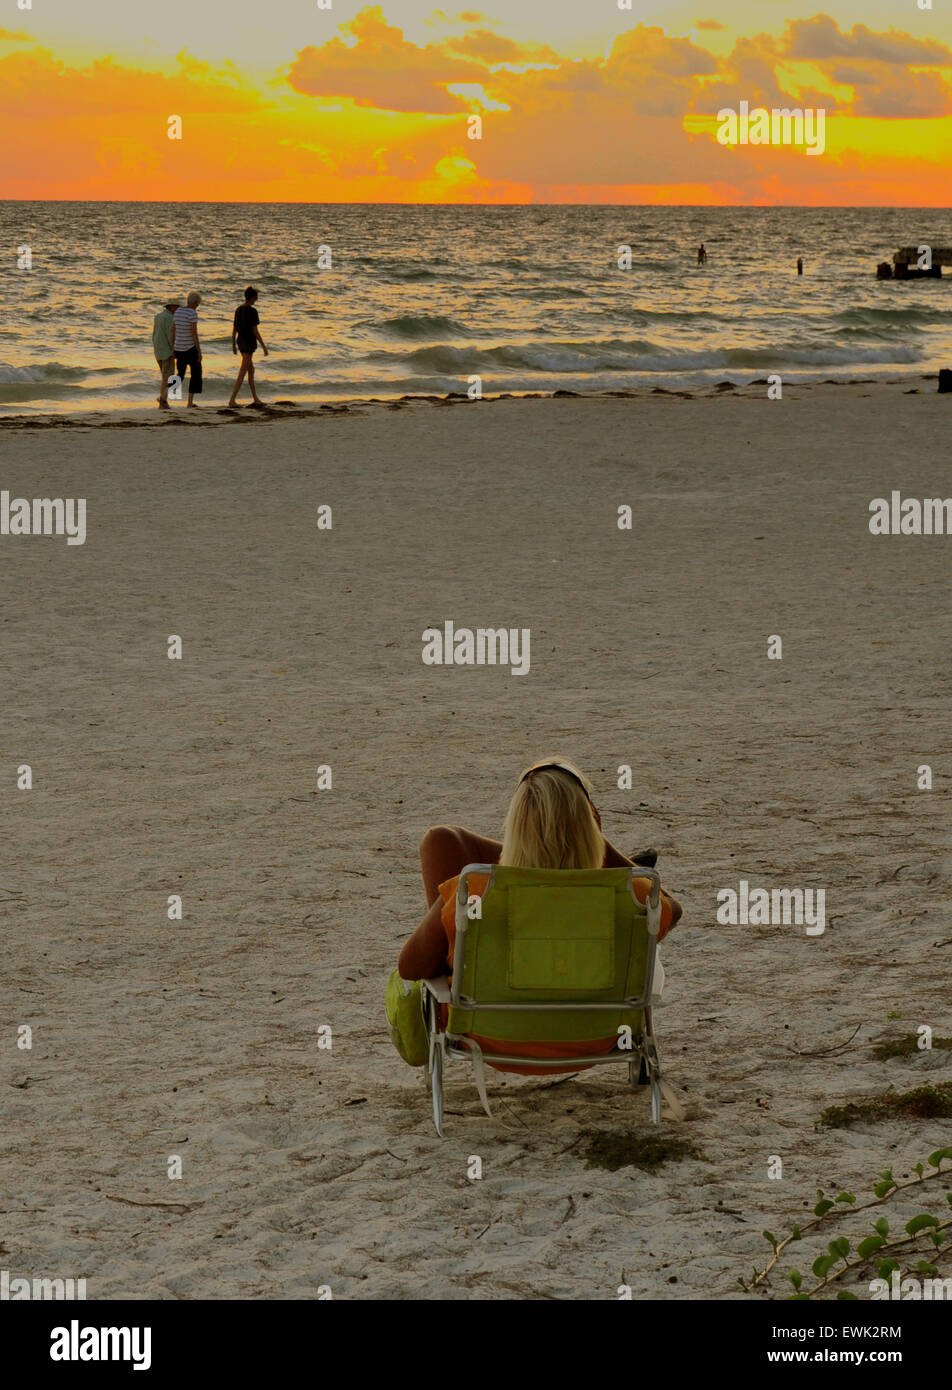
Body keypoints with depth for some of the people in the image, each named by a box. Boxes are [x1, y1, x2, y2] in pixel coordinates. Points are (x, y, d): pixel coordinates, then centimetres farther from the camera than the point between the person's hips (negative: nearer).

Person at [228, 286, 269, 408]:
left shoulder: (238, 309, 6)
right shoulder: (252, 311, -16)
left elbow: (234, 329, 10)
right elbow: (255, 331, -17)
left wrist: (233, 345, 19)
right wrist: (264, 346, -11)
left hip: (240, 342, 8)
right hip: (250, 343, -8)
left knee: (251, 369, 19)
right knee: (242, 374, -5)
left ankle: (255, 398, 25)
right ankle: (232, 400, -8)